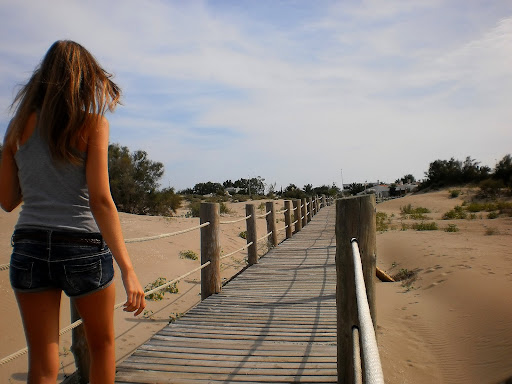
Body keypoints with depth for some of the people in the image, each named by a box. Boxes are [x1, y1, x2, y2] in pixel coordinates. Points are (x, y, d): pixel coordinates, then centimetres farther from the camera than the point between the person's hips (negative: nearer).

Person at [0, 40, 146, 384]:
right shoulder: (92, 123, -5)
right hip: (84, 248, -3)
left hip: (29, 248, 4)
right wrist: (128, 271, -16)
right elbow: (100, 201, -15)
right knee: (103, 344, 21)